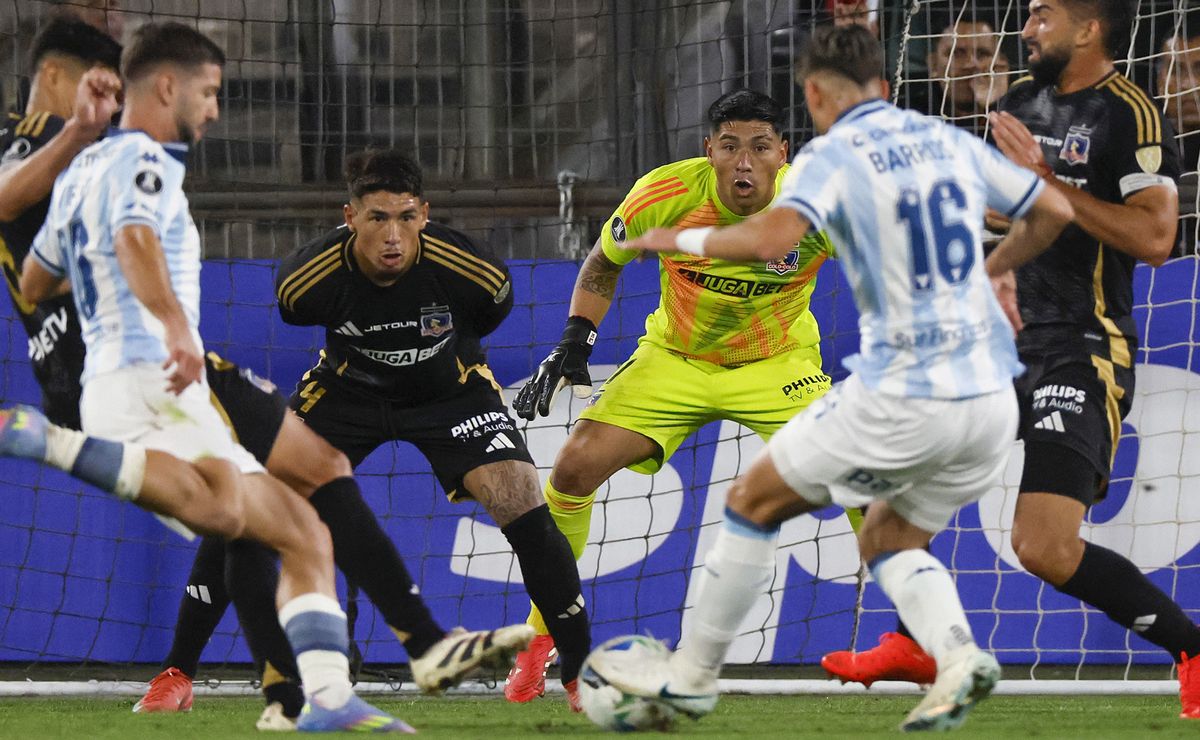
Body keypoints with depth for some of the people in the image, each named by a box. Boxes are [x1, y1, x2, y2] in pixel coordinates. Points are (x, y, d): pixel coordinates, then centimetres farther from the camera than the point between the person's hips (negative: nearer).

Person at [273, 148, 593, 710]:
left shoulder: (474, 273, -30)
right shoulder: (309, 279, -29)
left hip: (449, 388, -1)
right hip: (348, 386, 1)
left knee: (522, 504, -20)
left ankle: (581, 674, -5)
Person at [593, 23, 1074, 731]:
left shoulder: (832, 155, -6)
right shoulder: (950, 140, 12)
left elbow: (774, 237, -25)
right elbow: (1055, 210, 20)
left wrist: (685, 240, -9)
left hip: (901, 397, -6)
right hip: (991, 396, 6)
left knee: (754, 501, 13)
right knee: (891, 541, 23)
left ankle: (694, 673, 21)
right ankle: (959, 654, -5)